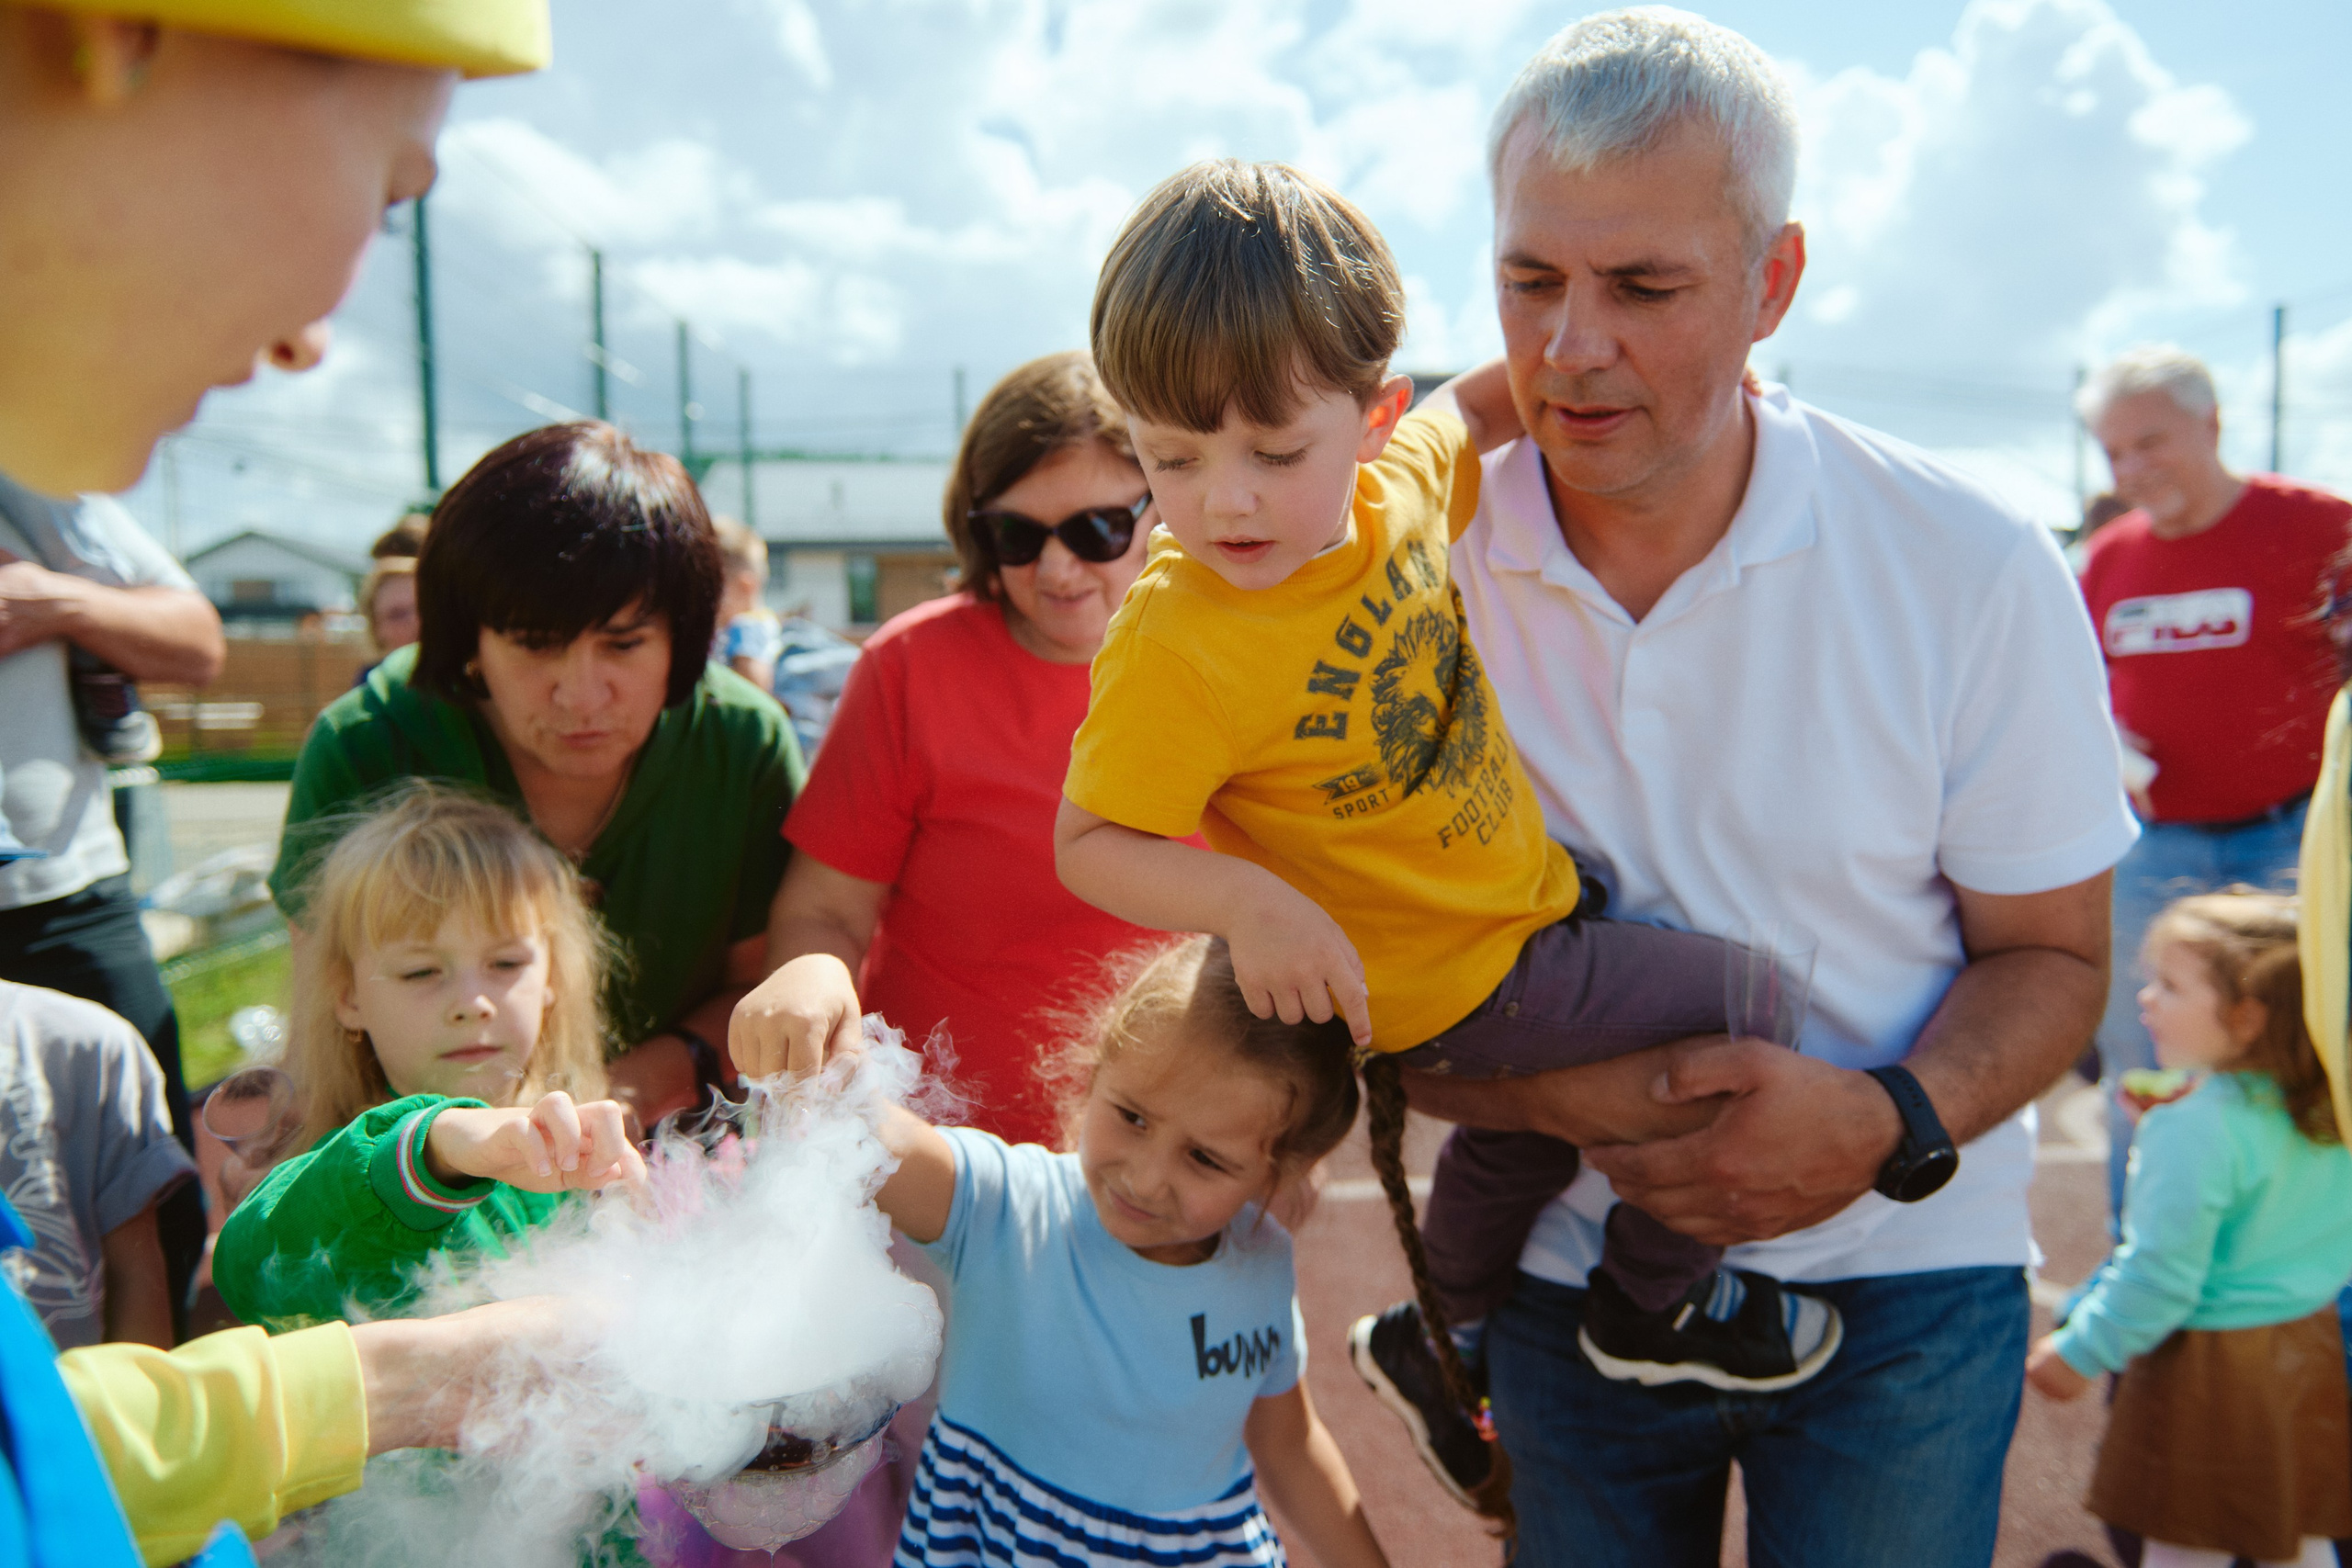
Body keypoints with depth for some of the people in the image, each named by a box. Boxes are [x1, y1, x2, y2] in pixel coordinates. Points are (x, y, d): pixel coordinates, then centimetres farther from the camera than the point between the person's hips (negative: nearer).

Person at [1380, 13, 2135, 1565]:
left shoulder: (1972, 570, -14)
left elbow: (2052, 953, -5)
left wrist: (1889, 1125, -24)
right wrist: (1545, 1093, -25)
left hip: (1898, 1282, -1)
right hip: (1562, 1276, 1)